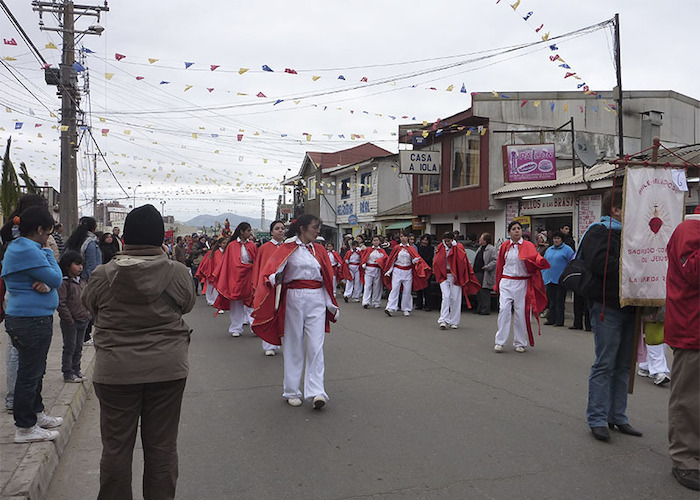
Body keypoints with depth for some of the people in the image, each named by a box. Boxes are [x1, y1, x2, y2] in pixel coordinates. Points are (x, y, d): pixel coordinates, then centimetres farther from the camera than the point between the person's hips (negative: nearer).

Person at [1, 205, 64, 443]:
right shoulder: (29, 251, -20)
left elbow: (49, 278, 10)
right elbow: (56, 278, -17)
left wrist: (45, 283, -12)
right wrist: (48, 253, -5)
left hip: (26, 319, 11)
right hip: (32, 321, -11)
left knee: (35, 370, 22)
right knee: (29, 374, -1)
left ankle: (36, 414, 36)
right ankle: (25, 428, 9)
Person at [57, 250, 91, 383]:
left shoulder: (82, 282, 12)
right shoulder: (63, 283, -14)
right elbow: (61, 303, -17)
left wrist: (87, 315, 11)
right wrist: (69, 320, -17)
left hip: (83, 321, 7)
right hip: (70, 322, -7)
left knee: (78, 347, 15)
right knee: (69, 347, 1)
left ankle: (76, 369, 26)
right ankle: (68, 373, 11)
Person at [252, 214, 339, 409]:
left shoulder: (319, 250, 11)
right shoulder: (288, 248, -1)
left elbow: (327, 278, 14)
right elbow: (272, 268, -14)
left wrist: (331, 305, 13)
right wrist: (274, 278, -37)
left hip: (317, 300, 3)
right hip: (294, 299, -3)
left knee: (316, 346, -4)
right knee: (294, 346, 6)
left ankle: (316, 392, -4)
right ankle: (292, 392, 17)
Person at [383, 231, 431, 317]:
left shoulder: (411, 249, 7)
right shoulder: (396, 248, 5)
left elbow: (415, 259, 1)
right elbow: (391, 260, 6)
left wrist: (417, 260, -22)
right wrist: (388, 271, 2)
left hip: (408, 271, 1)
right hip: (397, 271, -1)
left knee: (407, 290, 2)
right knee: (394, 289, -10)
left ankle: (406, 309, 13)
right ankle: (390, 308, -14)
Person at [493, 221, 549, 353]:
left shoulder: (528, 246, 2)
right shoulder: (504, 246, 9)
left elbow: (535, 256, -17)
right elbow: (499, 265, 14)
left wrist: (540, 261, -41)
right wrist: (498, 284, 14)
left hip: (522, 283, -1)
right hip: (506, 283, 1)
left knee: (521, 312, 1)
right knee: (504, 310, -9)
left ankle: (519, 343, 14)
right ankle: (500, 342, -2)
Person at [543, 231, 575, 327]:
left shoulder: (567, 249, -1)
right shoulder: (549, 250, 16)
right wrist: (543, 276, 13)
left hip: (560, 280, -5)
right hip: (549, 279, 5)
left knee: (560, 300, -2)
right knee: (551, 300, 9)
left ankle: (559, 321, 4)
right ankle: (551, 319, 15)